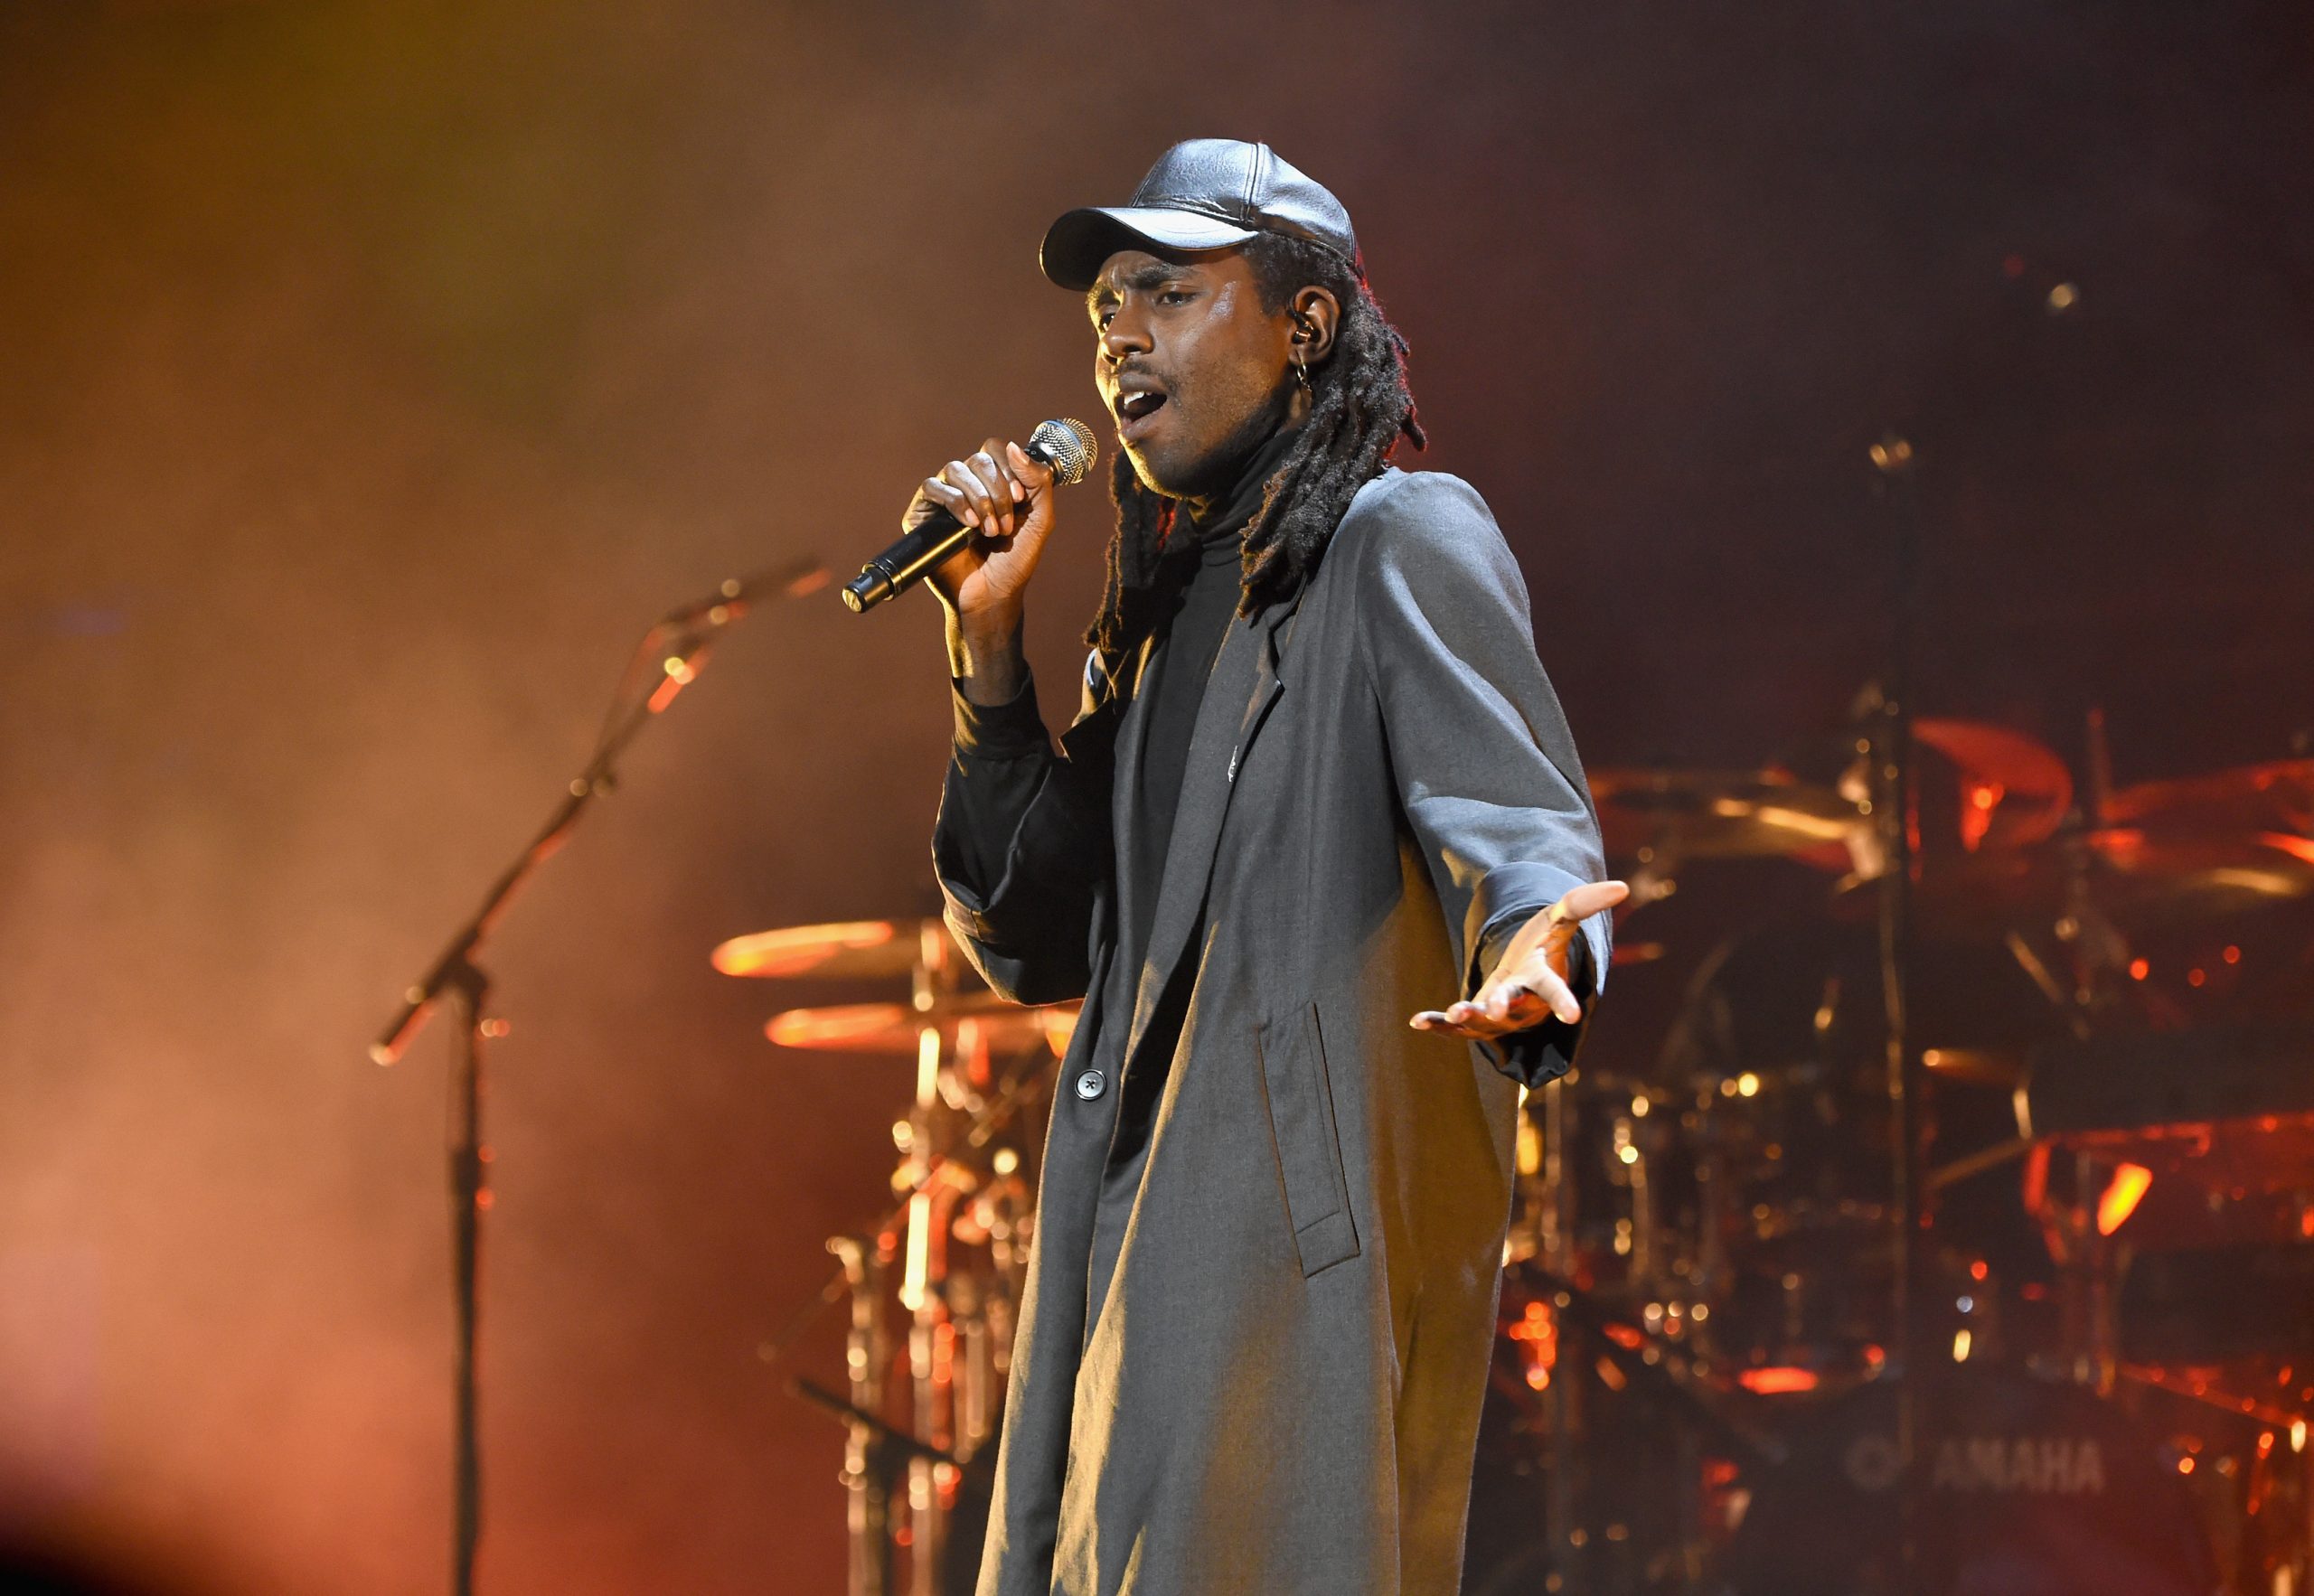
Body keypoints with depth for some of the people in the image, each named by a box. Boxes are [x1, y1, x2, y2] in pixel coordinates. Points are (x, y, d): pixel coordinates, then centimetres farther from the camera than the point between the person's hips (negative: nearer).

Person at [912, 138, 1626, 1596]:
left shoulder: (1404, 541, -3)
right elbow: (1041, 945, 17)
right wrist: (990, 632, 8)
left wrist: (1532, 954, -41)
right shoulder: (1177, 601, 21)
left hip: (1314, 1243, -9)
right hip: (1142, 1269, 9)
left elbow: (1517, 823, -17)